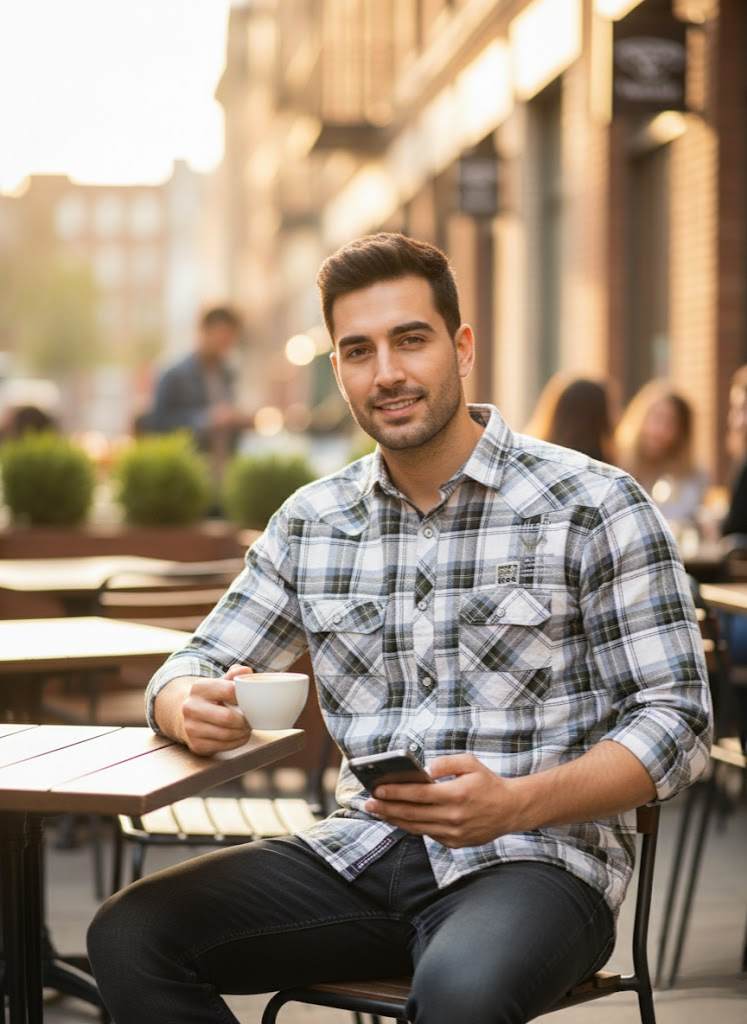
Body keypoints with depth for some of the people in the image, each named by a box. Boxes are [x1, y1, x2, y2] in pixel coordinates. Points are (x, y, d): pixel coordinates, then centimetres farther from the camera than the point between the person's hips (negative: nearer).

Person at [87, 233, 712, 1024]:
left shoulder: (594, 507, -3)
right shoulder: (309, 522, 12)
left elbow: (674, 721, -4)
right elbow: (194, 668, 17)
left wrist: (518, 804, -21)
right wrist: (194, 711, -10)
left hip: (535, 858, -5)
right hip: (361, 852, 5)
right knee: (128, 936, -16)